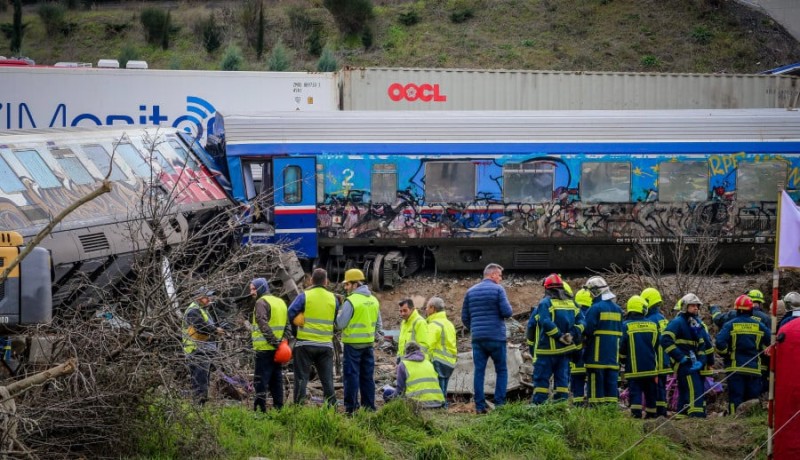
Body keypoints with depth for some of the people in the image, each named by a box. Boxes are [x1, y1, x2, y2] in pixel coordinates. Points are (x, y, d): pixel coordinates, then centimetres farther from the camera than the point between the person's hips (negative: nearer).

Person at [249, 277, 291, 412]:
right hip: (279, 350, 8)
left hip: (264, 349, -8)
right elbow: (287, 326, 16)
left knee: (260, 381, -7)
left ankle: (261, 409, -12)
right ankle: (278, 408, 13)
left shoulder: (261, 302, -8)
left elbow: (263, 325, -20)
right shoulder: (281, 302, 18)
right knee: (276, 381, 13)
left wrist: (274, 342, -20)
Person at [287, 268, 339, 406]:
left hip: (305, 343, -3)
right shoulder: (333, 298, 3)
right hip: (326, 344, 3)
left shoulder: (304, 296, -7)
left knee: (301, 377, 3)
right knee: (327, 379, 8)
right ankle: (331, 406, 6)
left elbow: (290, 313, -11)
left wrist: (296, 323, 5)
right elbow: (337, 321, 11)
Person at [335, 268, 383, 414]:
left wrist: (338, 314, 6)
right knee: (367, 376, 12)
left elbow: (340, 324, -12)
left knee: (352, 375, -2)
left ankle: (351, 407, -2)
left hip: (353, 343, -7)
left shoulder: (351, 301, -14)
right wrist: (378, 336, 24)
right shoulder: (374, 300, 9)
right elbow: (378, 324, 16)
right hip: (369, 343, 7)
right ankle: (369, 406, 15)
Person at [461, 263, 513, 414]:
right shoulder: (498, 289, -5)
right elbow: (507, 312, -11)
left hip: (477, 338, 4)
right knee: (501, 370, 6)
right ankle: (499, 403, -2)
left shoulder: (471, 291, 10)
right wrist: (507, 305, 10)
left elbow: (464, 317, 12)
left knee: (479, 371, 4)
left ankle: (480, 406, -1)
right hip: (496, 337, -4)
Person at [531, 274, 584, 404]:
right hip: (565, 349, 5)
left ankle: (537, 404, -6)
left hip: (548, 349, -5)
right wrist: (573, 335, -5)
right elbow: (581, 321, 3)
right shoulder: (572, 303, 11)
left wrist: (559, 336, -14)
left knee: (541, 379, -1)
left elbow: (546, 323, -20)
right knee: (562, 379, 10)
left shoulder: (545, 303, -6)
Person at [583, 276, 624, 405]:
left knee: (597, 382, -4)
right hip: (613, 355, 6)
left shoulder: (595, 308, -11)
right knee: (611, 381, 9)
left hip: (597, 355, -6)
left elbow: (588, 330, -14)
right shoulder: (618, 309, 13)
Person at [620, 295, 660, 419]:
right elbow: (658, 347, 12)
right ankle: (651, 413, 18)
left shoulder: (626, 326, -8)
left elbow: (622, 348, -6)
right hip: (651, 368, 3)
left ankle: (636, 413, -15)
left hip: (634, 368, -3)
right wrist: (657, 365, 23)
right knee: (651, 392, 13)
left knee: (635, 390, -3)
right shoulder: (653, 325, 3)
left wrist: (623, 358, 13)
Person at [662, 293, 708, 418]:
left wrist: (700, 361, 1)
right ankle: (697, 417, -27)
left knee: (684, 393, 12)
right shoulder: (677, 322, -8)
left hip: (693, 364, 9)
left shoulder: (697, 323, 17)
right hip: (683, 364, -9)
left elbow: (702, 345, 19)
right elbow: (666, 340, -18)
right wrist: (681, 357, -19)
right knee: (695, 390, -20)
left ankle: (681, 416, 16)